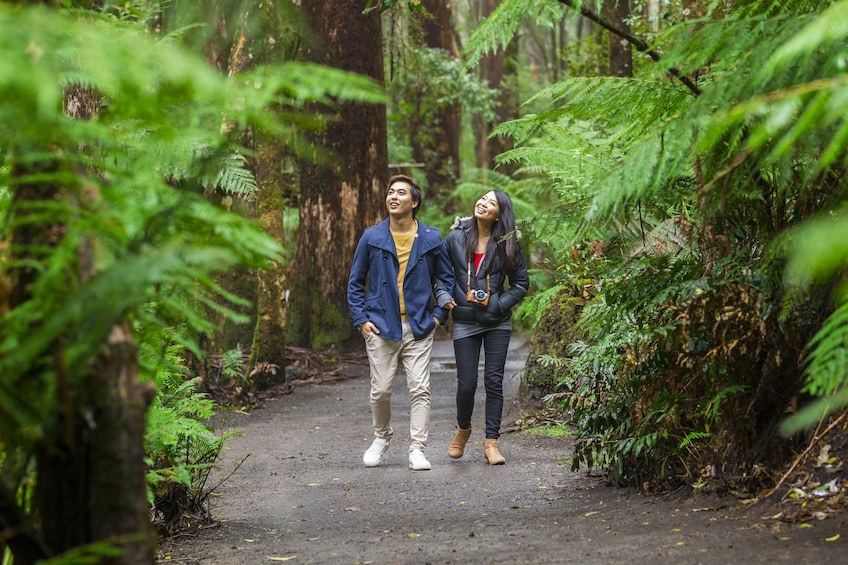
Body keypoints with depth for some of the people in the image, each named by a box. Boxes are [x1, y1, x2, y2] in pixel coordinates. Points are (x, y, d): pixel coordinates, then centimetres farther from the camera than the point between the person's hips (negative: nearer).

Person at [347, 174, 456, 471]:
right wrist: (361, 320, 0)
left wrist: (438, 314, 3)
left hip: (419, 327, 0)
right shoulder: (372, 237, 3)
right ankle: (382, 436, 28)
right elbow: (355, 282, 9)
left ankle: (417, 450, 0)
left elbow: (446, 278, 13)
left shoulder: (431, 239, 4)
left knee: (420, 389, -5)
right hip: (381, 327, 0)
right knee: (381, 390, 2)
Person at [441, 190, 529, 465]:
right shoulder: (456, 239, -1)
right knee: (466, 383, -1)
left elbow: (521, 283, 2)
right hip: (465, 323, 0)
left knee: (494, 382, -1)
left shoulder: (506, 244, -2)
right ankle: (463, 429, 27)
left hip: (497, 322, 0)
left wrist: (497, 304, -9)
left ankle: (491, 442, 6)